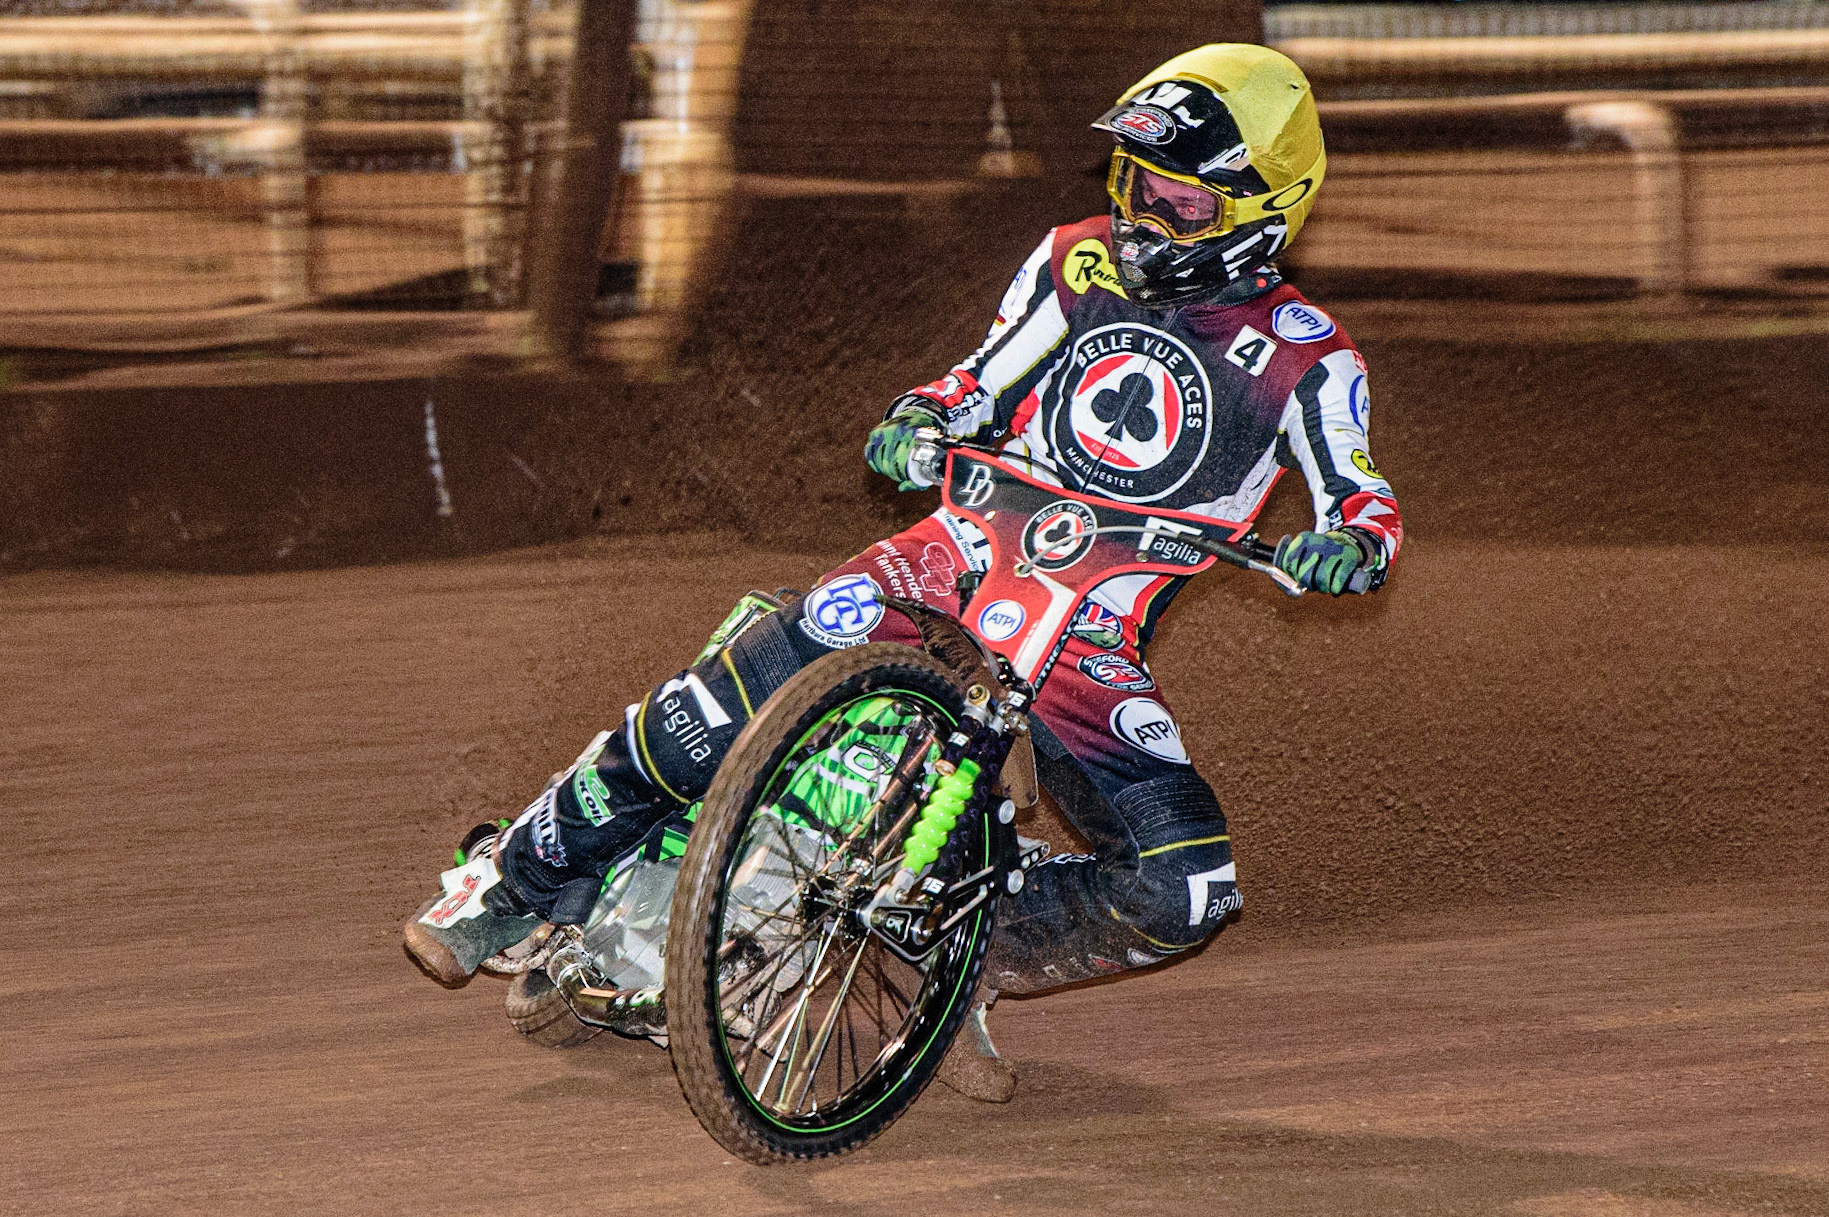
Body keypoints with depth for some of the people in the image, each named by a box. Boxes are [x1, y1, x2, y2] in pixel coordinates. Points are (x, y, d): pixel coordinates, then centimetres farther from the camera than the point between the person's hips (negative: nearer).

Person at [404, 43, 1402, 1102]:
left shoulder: (1303, 356, 0)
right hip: (964, 553, 1)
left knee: (1188, 891, -20)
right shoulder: (1075, 265, 8)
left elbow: (1364, 501, -3)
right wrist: (919, 424, -8)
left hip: (1091, 648, -1)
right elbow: (978, 389, 15)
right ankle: (519, 889, 2)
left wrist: (1349, 546, -27)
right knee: (709, 714, -18)